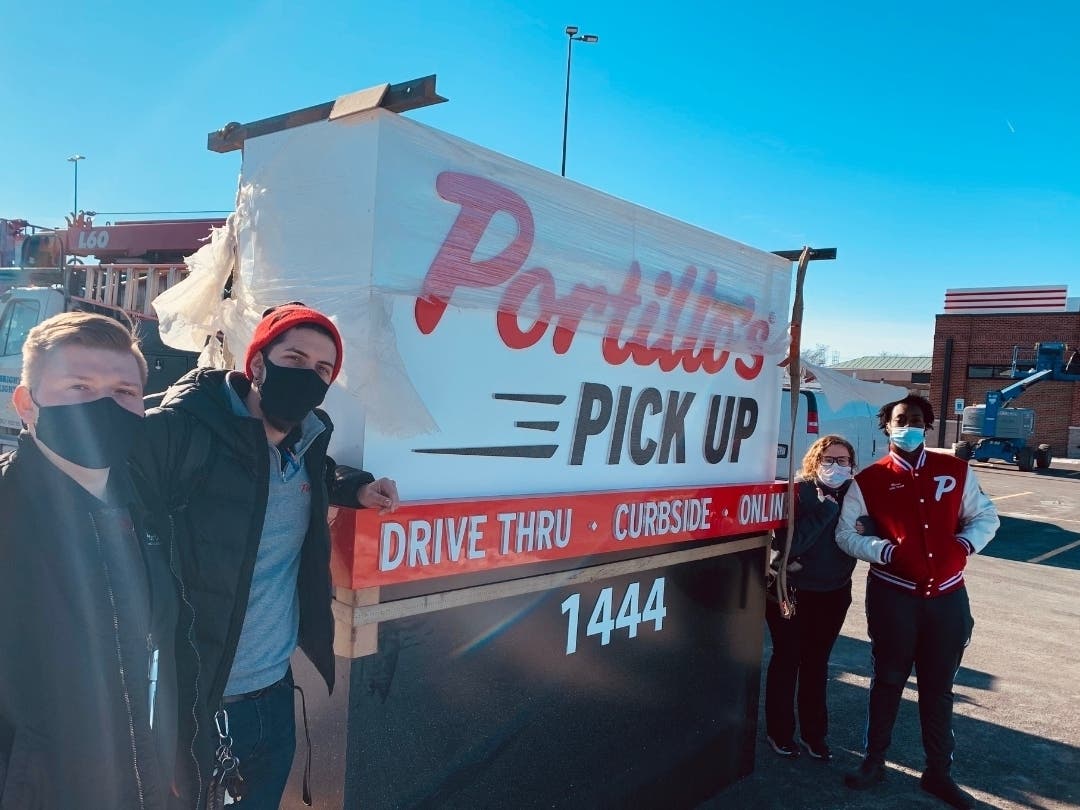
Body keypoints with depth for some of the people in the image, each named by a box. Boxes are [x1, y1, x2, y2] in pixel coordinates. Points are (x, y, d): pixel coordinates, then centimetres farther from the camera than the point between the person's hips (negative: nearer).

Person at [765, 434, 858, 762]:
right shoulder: (798, 492, -15)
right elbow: (790, 544, -24)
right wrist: (826, 511, -27)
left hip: (834, 593, 4)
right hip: (792, 592, -4)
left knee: (817, 662, 15)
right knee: (787, 660, 8)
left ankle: (814, 732, 29)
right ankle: (779, 731, 23)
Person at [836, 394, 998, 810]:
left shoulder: (955, 471, 4)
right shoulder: (869, 480, -4)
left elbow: (986, 516, 11)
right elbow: (846, 534, -3)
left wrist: (964, 545, -8)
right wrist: (887, 551, -17)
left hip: (947, 596, 2)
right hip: (892, 597, -2)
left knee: (939, 687, 14)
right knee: (888, 681, 12)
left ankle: (938, 771, 29)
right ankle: (874, 760, 29)